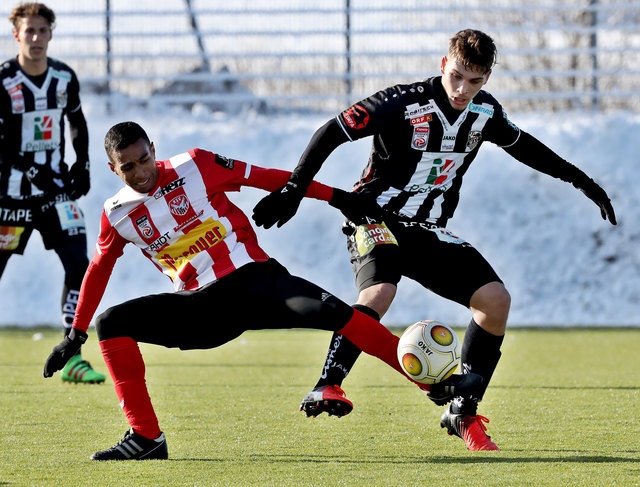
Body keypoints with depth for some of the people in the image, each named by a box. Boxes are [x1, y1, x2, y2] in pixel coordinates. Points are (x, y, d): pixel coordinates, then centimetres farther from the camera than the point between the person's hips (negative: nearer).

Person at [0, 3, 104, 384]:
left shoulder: (65, 78, 3)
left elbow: (78, 123, 19)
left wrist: (82, 167, 8)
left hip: (57, 190, 4)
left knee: (79, 266, -8)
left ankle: (72, 359, -4)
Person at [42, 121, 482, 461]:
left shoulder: (194, 167, -6)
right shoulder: (116, 216, 1)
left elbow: (263, 177, 0)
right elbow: (98, 272, 17)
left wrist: (333, 196, 1)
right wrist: (76, 334, 20)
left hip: (253, 278, -3)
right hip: (201, 308, 3)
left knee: (329, 311, -27)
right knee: (112, 325, -14)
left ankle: (435, 383, -25)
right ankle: (146, 438, -13)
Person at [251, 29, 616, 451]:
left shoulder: (485, 112, 0)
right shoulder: (404, 103, -19)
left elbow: (523, 145, 21)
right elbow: (330, 133, -18)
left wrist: (582, 181, 23)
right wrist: (293, 191, -25)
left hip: (429, 231, 6)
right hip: (377, 221, -6)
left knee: (496, 300, -9)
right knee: (379, 293, -35)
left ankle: (463, 413, -2)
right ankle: (326, 389, -38)